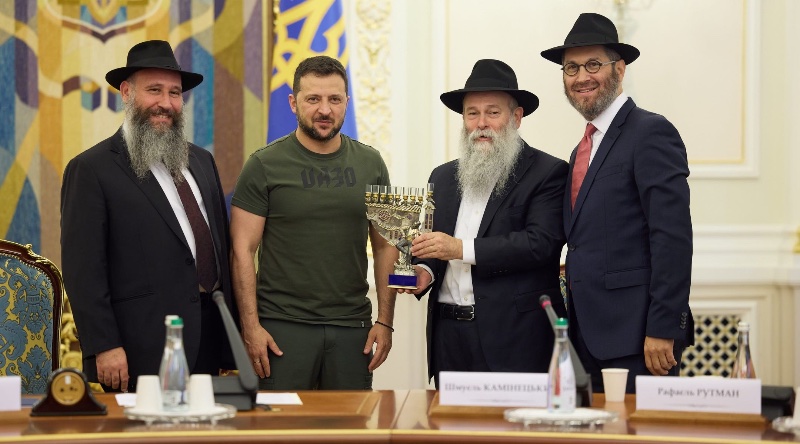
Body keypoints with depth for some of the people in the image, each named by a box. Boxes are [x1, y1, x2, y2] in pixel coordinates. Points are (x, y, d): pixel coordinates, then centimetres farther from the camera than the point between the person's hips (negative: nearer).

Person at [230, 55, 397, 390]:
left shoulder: (370, 163, 8)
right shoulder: (265, 165, -1)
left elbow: (386, 246, 10)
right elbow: (242, 251, -3)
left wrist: (385, 322, 2)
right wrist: (251, 327, -11)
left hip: (352, 326, 3)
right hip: (282, 327, -3)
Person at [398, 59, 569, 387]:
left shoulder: (547, 173, -1)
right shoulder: (443, 177, 18)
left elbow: (541, 242, -14)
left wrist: (461, 249, -18)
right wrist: (425, 271, 0)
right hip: (448, 334, 5)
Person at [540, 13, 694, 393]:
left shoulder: (651, 133, -8)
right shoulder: (586, 148, 19)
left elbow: (673, 237, -16)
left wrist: (662, 331, -20)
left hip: (636, 336, -8)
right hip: (591, 337, 8)